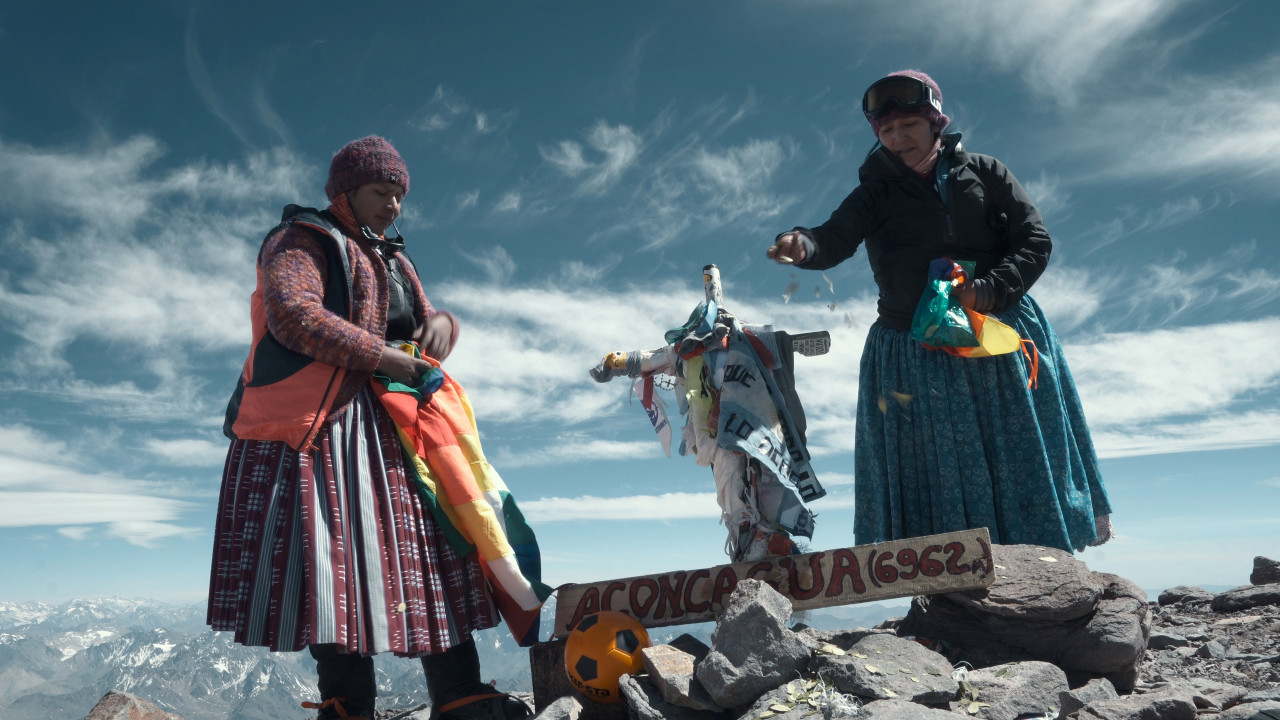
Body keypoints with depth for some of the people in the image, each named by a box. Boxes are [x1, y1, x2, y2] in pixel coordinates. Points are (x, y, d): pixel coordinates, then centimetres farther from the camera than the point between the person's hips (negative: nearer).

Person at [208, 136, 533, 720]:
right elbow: (292, 314, -16)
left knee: (428, 543, -1)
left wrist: (440, 322, 2)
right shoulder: (302, 240, 2)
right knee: (337, 557, -12)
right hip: (316, 426, -7)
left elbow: (422, 321, 28)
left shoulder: (391, 261, 26)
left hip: (388, 428, 8)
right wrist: (383, 356, -16)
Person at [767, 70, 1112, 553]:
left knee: (1021, 465, 5)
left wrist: (991, 289, -16)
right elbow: (836, 238, -13)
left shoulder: (985, 174, 7)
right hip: (915, 357, -1)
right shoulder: (875, 193, 5)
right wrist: (803, 246, -37)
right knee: (935, 474, -1)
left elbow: (1035, 241, 3)